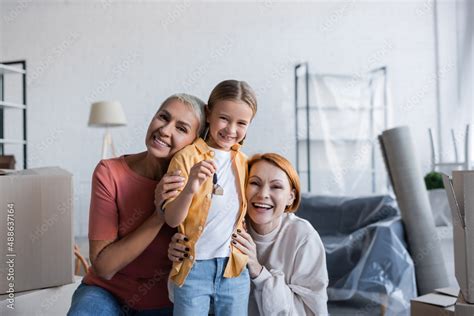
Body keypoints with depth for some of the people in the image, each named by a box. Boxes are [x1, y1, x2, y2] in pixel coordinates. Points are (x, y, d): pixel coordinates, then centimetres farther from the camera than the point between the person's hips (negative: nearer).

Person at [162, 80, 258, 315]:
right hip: (193, 268, -4)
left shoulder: (243, 163, 5)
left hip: (234, 268, 4)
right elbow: (172, 220, -15)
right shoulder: (187, 157, -10)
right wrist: (189, 189, -32)